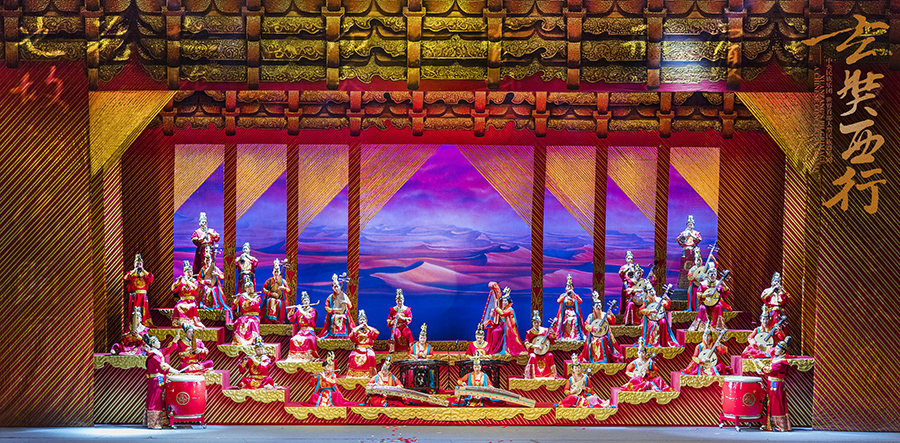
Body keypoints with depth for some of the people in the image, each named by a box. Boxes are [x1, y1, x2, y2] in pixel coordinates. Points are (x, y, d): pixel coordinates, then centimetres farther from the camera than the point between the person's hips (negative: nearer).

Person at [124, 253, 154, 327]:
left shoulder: (145, 273, 14)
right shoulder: (130, 273, 9)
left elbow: (151, 279, -6)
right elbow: (126, 279, -12)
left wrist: (143, 271, -8)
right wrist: (134, 271, -13)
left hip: (143, 295, 2)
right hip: (134, 296, -2)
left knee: (144, 311, -2)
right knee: (134, 311, -7)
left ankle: (144, 323, 0)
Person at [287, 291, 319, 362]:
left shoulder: (312, 310, 7)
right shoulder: (298, 310, 17)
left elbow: (309, 317, -13)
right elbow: (292, 320, 10)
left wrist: (301, 311, -9)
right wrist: (292, 311, -3)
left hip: (310, 331, -3)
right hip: (301, 331, 3)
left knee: (307, 340, -37)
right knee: (294, 339, -30)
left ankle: (307, 357, -33)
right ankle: (295, 356, -26)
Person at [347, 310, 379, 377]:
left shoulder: (370, 329, 17)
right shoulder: (356, 329, 18)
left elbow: (376, 334, -5)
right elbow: (351, 337, -3)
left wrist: (367, 327, -7)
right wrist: (359, 328, -6)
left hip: (368, 349, -1)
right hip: (358, 349, 1)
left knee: (370, 356, -35)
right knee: (353, 356, -32)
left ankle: (370, 374, -32)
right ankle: (353, 374, -27)